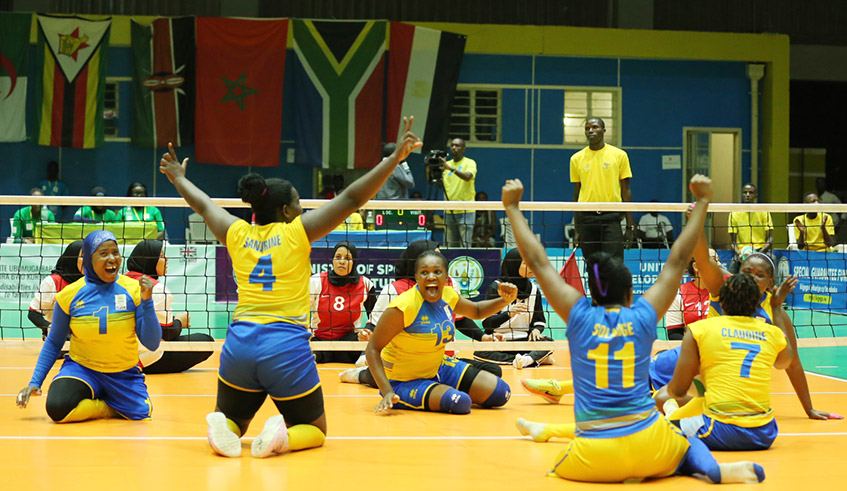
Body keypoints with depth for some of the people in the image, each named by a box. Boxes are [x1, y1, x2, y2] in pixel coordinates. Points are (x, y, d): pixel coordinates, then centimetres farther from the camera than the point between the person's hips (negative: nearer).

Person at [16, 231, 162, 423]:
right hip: (82, 369, -2)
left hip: (124, 374, 2)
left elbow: (152, 344, -9)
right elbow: (53, 343, 6)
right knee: (58, 407, -29)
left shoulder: (133, 289, -8)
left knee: (142, 413, -17)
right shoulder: (70, 295, -7)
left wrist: (147, 302, -22)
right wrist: (35, 382, -2)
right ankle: (111, 409, 2)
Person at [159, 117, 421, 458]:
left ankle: (223, 429, -13)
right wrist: (395, 158, -7)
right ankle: (281, 437, -21)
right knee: (315, 429, 14)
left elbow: (202, 205, 26)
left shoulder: (238, 234, 7)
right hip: (286, 346, -4)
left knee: (231, 421, 24)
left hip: (240, 343, 4)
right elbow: (351, 199, -8)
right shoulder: (296, 232, -4)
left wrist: (179, 178, 45)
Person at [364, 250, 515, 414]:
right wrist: (387, 392, -32)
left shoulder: (448, 295, -4)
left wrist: (504, 300, -1)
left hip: (438, 370, 8)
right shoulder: (403, 307, -26)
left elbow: (476, 311, 18)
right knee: (459, 402, -32)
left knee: (500, 393, 5)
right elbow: (372, 349, -23)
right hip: (404, 382, -8)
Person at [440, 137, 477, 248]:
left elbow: (467, 176, -21)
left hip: (466, 211, -5)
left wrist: (451, 168, -35)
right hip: (449, 212, 5)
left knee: (465, 245, -9)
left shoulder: (470, 163, -1)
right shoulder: (446, 164, 15)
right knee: (451, 245, 6)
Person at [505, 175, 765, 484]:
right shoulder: (643, 317, 1)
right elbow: (677, 260, 8)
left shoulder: (580, 316, 0)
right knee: (686, 442, 32)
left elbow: (538, 262, 5)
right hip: (648, 450, 1)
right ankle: (713, 469, -3)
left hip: (593, 459, -1)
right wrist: (702, 202, 15)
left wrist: (513, 207, 14)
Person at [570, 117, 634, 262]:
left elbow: (626, 191, 5)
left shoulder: (619, 155, 4)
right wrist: (576, 229, 10)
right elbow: (576, 193, 13)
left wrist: (630, 225, -1)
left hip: (611, 217, -2)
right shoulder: (577, 158, 9)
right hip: (586, 217, 2)